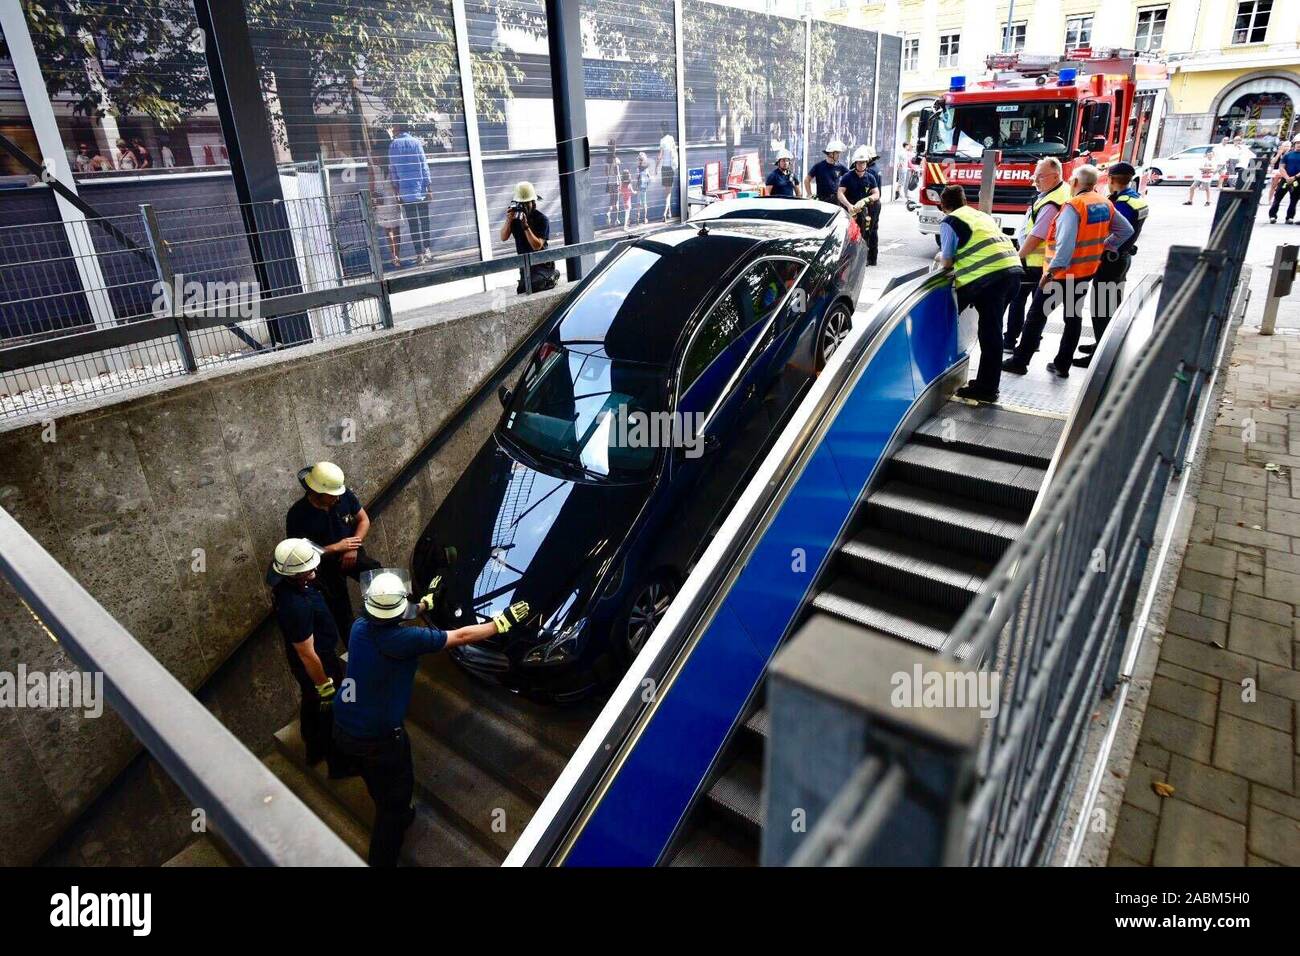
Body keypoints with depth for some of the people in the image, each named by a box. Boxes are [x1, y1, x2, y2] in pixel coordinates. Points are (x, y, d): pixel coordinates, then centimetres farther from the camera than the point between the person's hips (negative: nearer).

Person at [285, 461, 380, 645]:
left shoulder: (345, 494, -15)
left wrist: (352, 548, -15)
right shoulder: (298, 515, -23)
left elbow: (364, 520, -1)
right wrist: (336, 548, -24)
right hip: (325, 565, -3)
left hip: (352, 553, 3)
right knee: (342, 614, -3)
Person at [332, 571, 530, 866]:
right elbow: (461, 637, -20)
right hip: (378, 737, -7)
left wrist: (427, 601, 25)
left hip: (343, 728, 7)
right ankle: (382, 860, 31)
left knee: (379, 784, 33)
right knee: (396, 794, 16)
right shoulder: (403, 639, -28)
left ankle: (395, 817, 58)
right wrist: (503, 622, -9)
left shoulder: (360, 627, -8)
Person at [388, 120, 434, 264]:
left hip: (404, 191, 1)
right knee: (425, 220, 10)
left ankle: (419, 254, 1)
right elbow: (424, 166, -4)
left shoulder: (393, 145, 3)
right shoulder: (416, 142, -2)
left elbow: (393, 169, 4)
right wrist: (429, 187, -1)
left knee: (412, 223, 4)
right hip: (420, 188, -1)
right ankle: (428, 250, 13)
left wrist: (397, 190, 10)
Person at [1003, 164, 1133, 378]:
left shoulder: (1074, 206, -18)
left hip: (1062, 272, -7)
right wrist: (1105, 246, 18)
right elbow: (1126, 230, 14)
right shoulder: (1105, 204, 6)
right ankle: (1062, 365, 17)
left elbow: (1066, 242, -28)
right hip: (1087, 270, 8)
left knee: (1037, 314, 2)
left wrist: (1051, 270, -30)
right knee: (1073, 316, 14)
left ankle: (1020, 361, 5)